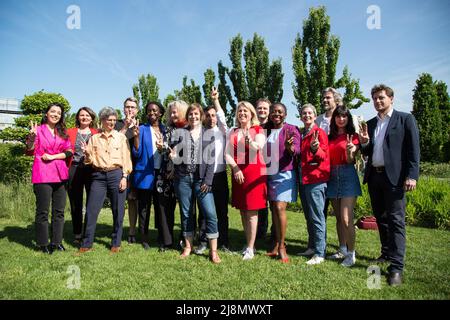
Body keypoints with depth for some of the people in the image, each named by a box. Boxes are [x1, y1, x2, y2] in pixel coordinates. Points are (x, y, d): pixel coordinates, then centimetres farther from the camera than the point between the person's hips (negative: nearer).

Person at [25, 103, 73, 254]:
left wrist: (52, 156, -8)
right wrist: (32, 136, -17)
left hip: (60, 173, 4)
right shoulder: (38, 130, 3)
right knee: (43, 211, -1)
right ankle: (43, 243, 10)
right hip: (42, 174, -4)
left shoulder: (62, 132, 16)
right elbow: (30, 152, 0)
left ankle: (57, 241, 15)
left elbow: (69, 151, 6)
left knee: (59, 210, 6)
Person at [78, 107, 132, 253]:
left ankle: (116, 243, 16)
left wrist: (124, 177, -6)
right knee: (91, 210, -1)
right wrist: (87, 154, -13)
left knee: (118, 211, 3)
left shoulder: (121, 137, 7)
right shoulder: (94, 138, 11)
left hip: (117, 174, -1)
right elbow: (90, 161, 9)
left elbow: (126, 158, 3)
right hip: (99, 176, 1)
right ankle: (86, 244, 12)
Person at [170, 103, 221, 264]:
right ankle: (188, 246, 22)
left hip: (202, 178, -1)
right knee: (186, 213, 8)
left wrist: (207, 180, -8)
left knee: (210, 213, -8)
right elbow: (175, 155, 12)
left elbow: (211, 159, 1)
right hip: (183, 178, 2)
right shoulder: (179, 133, 10)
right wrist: (173, 156, -12)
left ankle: (213, 250, 1)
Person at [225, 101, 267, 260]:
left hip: (254, 172, -5)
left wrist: (249, 140, -37)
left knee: (252, 211, -4)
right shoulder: (233, 132, 14)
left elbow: (258, 148, -17)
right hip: (237, 173, 5)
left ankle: (250, 248, 4)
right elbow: (227, 154, 5)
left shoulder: (258, 130, 1)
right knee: (242, 210, 9)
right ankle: (248, 244, 22)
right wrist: (235, 168, -10)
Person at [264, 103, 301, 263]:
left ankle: (281, 246, -2)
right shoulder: (267, 131, 12)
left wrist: (289, 147, -39)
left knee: (280, 208, -12)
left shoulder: (291, 129, -4)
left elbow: (297, 149, -17)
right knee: (273, 208, 7)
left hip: (284, 174, -5)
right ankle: (276, 245, 15)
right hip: (269, 174, 5)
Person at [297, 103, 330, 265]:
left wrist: (315, 149, -34)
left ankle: (319, 253, 0)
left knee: (317, 217, -6)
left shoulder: (319, 132, -5)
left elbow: (324, 155, -15)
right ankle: (312, 247, 25)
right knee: (308, 216, 14)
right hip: (303, 179, 8)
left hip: (316, 180, -8)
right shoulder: (300, 134, 15)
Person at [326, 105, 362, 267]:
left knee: (346, 218, -11)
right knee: (339, 218, 12)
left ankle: (351, 254, 1)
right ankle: (342, 249, 24)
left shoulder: (353, 136, 1)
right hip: (332, 177, 5)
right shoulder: (329, 138, 12)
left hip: (348, 177, -4)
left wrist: (349, 151, -27)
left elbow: (350, 161, -6)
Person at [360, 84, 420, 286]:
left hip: (394, 177, -6)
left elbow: (414, 150, -6)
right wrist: (364, 142, -5)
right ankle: (387, 254, 29)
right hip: (374, 176, 6)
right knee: (381, 218, 14)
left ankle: (396, 267, -4)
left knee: (395, 220, -8)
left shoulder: (405, 119, 0)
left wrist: (412, 175, -15)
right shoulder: (370, 124, 15)